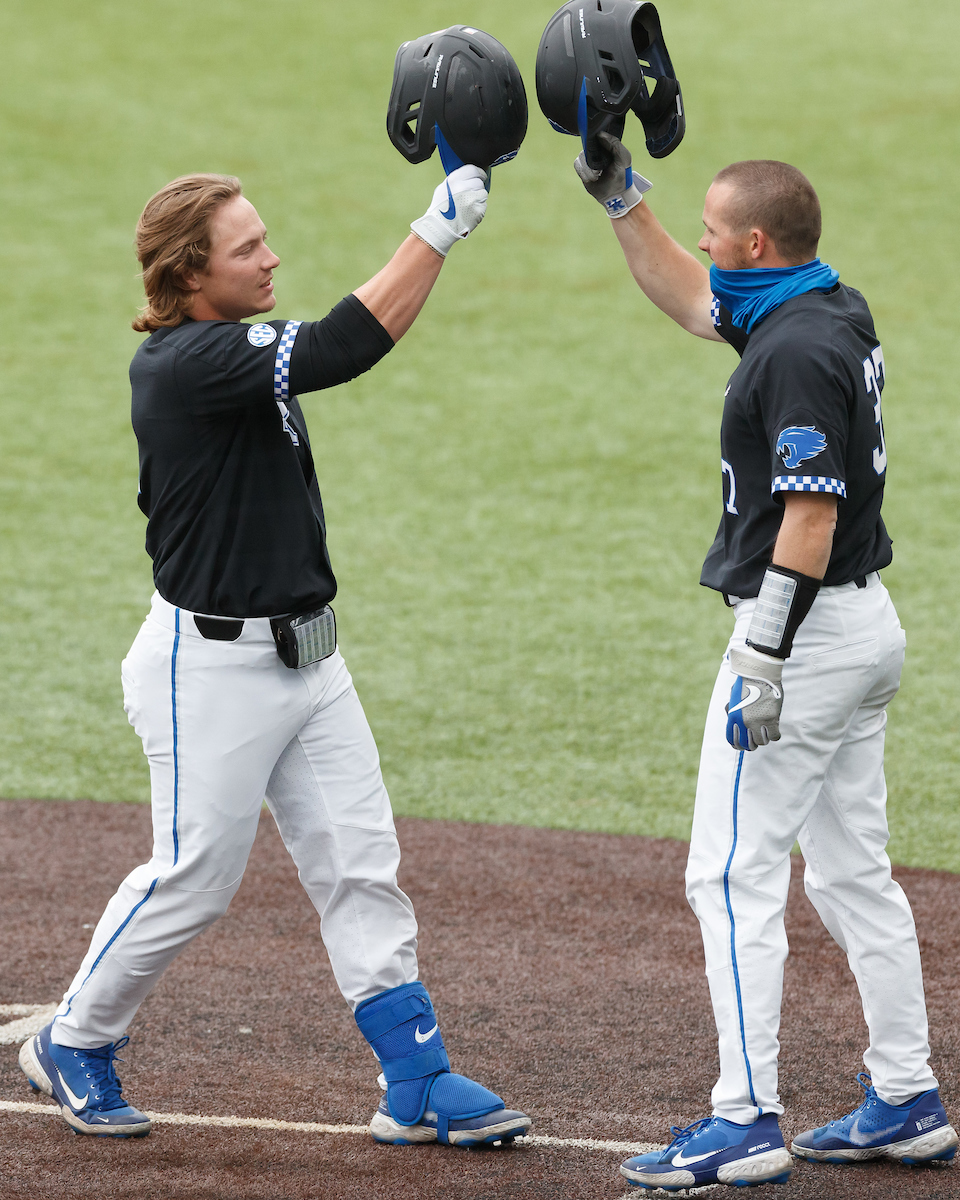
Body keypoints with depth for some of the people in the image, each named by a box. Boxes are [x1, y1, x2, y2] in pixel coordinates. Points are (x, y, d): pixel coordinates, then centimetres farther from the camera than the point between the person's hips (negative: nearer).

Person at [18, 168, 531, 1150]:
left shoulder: (228, 351, 10)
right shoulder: (188, 363, -24)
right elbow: (340, 348, -33)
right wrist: (437, 231, -34)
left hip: (303, 655, 9)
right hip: (211, 665, -9)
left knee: (360, 867, 5)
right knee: (194, 878, 3)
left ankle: (417, 1086, 7)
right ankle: (71, 1047, 24)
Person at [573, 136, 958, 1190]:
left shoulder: (799, 350, -20)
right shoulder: (833, 314, 9)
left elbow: (811, 519, -24)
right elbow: (687, 300, 26)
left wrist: (764, 665, -24)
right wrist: (619, 197, 20)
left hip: (804, 629, -10)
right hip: (867, 626, 10)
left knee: (731, 875, -8)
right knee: (851, 871, 15)